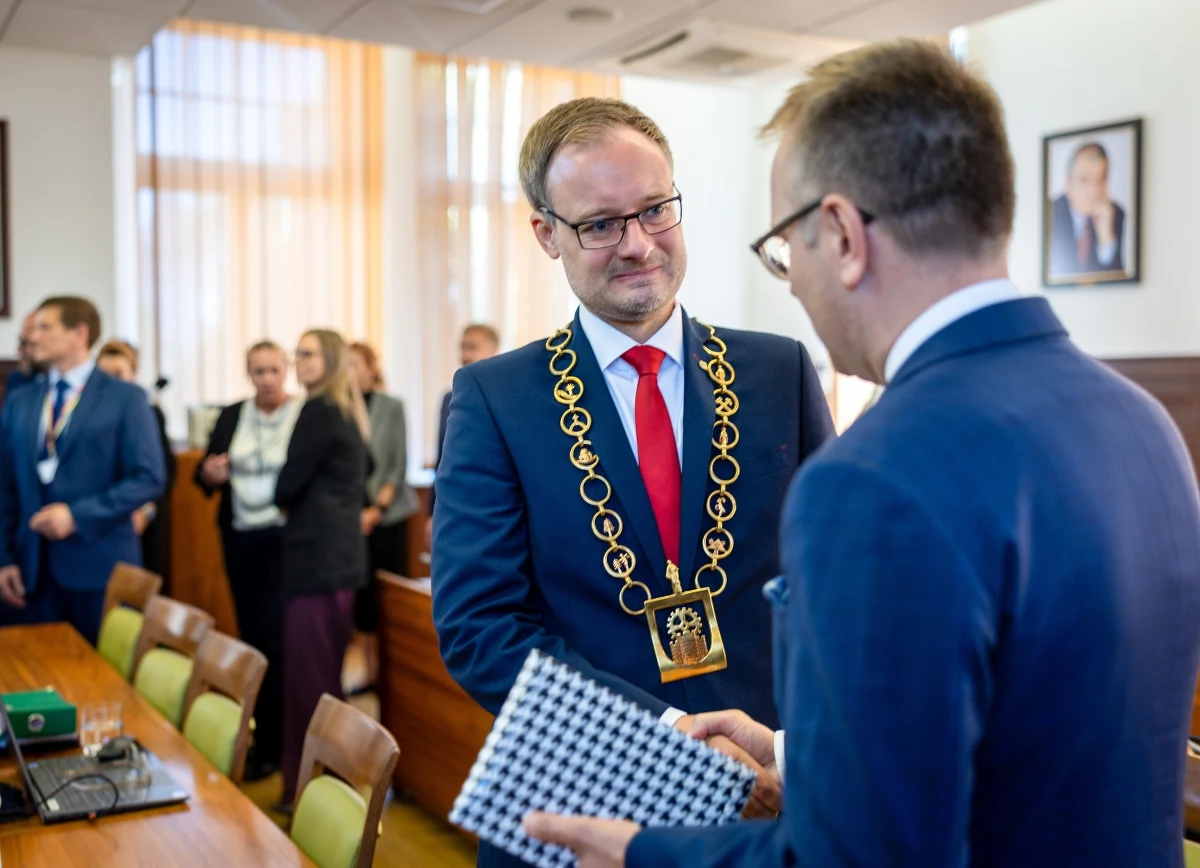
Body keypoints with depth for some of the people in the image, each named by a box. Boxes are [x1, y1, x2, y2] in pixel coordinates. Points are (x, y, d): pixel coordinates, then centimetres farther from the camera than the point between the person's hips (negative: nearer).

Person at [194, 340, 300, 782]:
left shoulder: (307, 415, -8)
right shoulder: (231, 416, 9)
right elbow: (205, 474, 11)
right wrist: (209, 474, -11)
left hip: (284, 540, -5)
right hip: (239, 538, 6)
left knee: (276, 638, -4)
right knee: (251, 634, 12)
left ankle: (270, 745, 5)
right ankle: (262, 726, 26)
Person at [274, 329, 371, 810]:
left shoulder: (319, 410, -12)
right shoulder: (349, 412, 15)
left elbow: (288, 485, -13)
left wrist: (283, 499, 9)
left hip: (318, 554, -10)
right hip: (341, 550, 10)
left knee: (307, 676, -3)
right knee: (329, 673, 16)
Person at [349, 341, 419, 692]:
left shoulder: (392, 406, -2)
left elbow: (399, 465, -4)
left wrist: (378, 509, -11)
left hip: (387, 515, -2)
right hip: (352, 516, 2)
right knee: (362, 593, 6)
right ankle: (372, 672, 16)